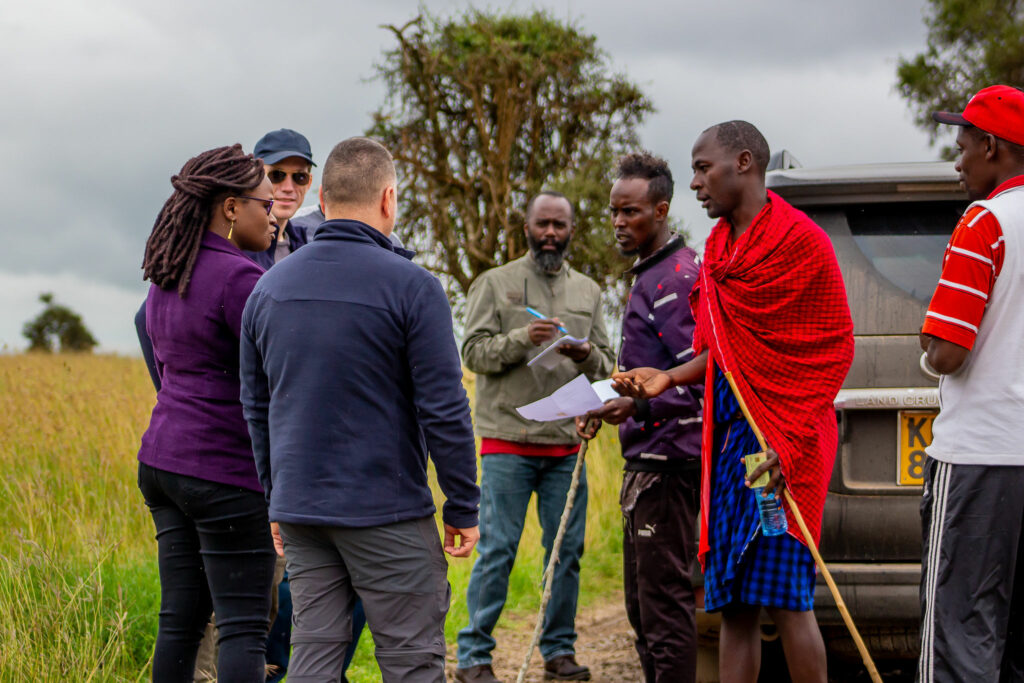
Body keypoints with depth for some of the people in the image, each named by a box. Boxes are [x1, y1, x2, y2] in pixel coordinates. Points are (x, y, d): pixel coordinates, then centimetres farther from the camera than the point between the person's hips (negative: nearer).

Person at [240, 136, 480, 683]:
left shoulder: (268, 288, 7)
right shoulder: (412, 287, -11)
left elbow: (256, 406, 15)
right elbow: (444, 411, -11)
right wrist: (464, 508, -1)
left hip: (299, 510, 5)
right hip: (387, 514, -5)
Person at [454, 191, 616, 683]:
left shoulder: (587, 291, 15)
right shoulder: (495, 283, 4)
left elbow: (607, 367, 13)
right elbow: (474, 352, -5)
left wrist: (585, 355, -10)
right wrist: (523, 337, -20)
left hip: (566, 445, 4)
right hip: (507, 441, -4)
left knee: (567, 550, 5)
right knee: (497, 550, -4)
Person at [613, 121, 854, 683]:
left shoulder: (800, 240, -7)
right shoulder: (718, 246, 17)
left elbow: (833, 352, -8)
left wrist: (789, 442, -15)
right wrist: (670, 378, 7)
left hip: (786, 441, -8)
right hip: (729, 439, 8)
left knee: (783, 598, -10)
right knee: (732, 604, 5)